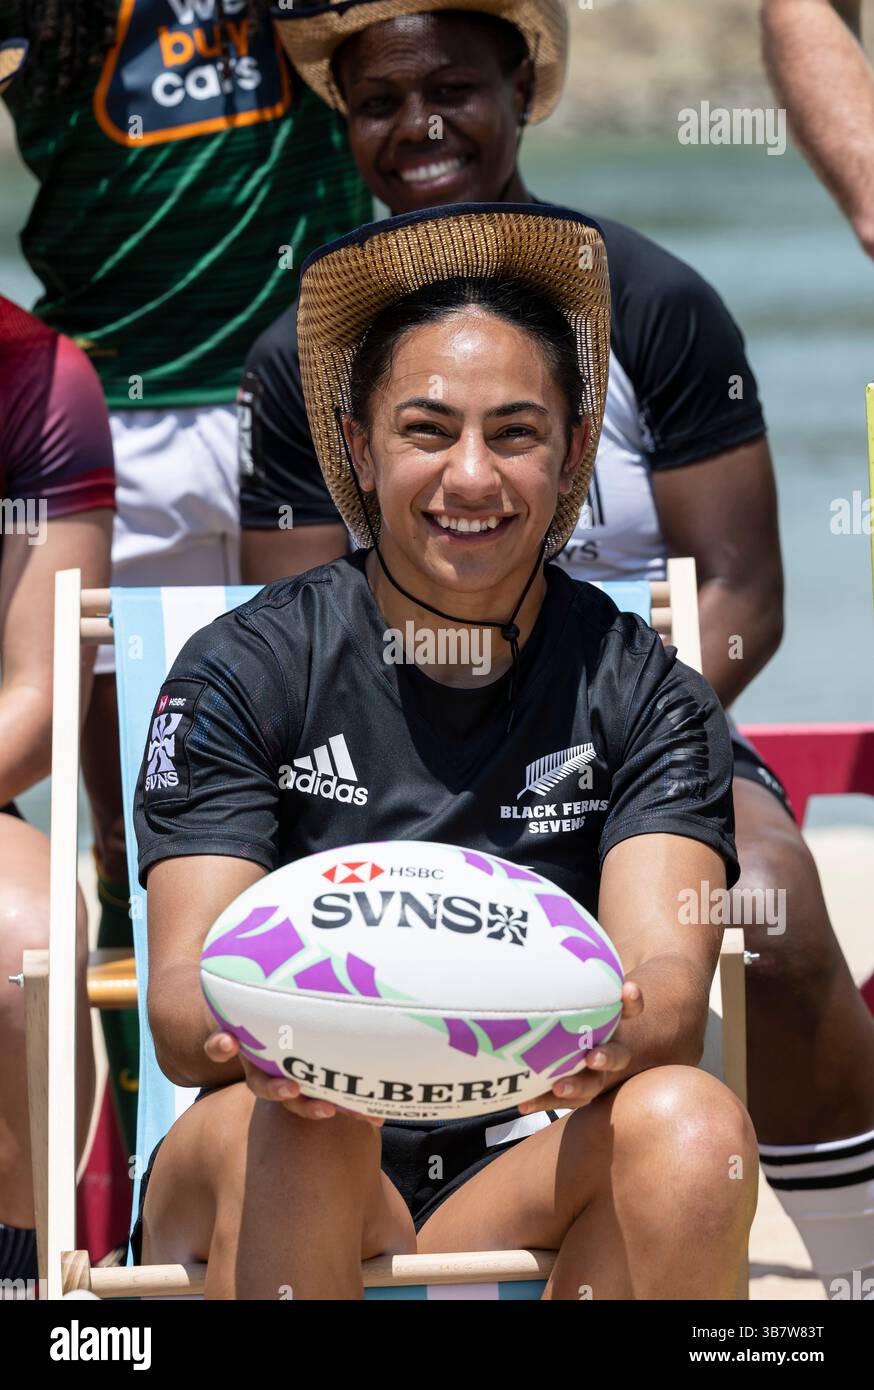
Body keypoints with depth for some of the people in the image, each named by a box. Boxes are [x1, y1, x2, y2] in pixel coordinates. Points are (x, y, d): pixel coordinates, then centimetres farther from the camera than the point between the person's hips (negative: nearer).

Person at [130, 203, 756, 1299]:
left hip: (534, 1188, 2)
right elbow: (181, 997, -10)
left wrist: (613, 1036, -38)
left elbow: (671, 977, -11)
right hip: (289, 1206, -1)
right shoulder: (244, 672, 1)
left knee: (693, 1125, -29)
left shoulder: (642, 694, 5)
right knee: (288, 1126, -35)